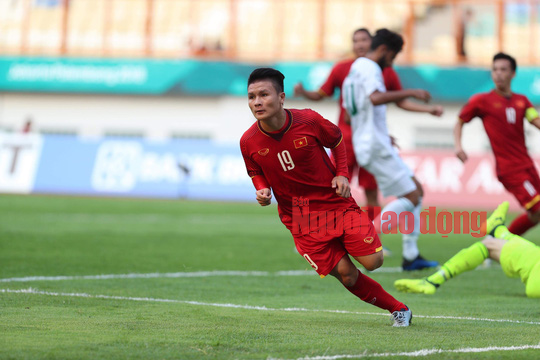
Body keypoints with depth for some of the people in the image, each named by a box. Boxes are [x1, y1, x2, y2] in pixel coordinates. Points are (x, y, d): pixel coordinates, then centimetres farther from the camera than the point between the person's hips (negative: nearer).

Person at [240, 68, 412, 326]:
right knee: (345, 274, -7)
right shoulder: (248, 142, -10)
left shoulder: (308, 121, -14)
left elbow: (337, 140, 7)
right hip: (297, 216, 1)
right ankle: (398, 309, 14)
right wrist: (262, 192, -10)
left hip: (336, 203, 0)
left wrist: (342, 174, -5)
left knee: (372, 262, -10)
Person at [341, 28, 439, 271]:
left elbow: (349, 113, 27)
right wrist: (410, 93, -27)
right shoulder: (368, 68, -11)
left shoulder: (356, 68, 21)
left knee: (416, 190, 12)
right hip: (376, 147, -11)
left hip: (369, 144, 11)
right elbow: (375, 97, -32)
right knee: (411, 197, -11)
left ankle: (411, 256, 10)